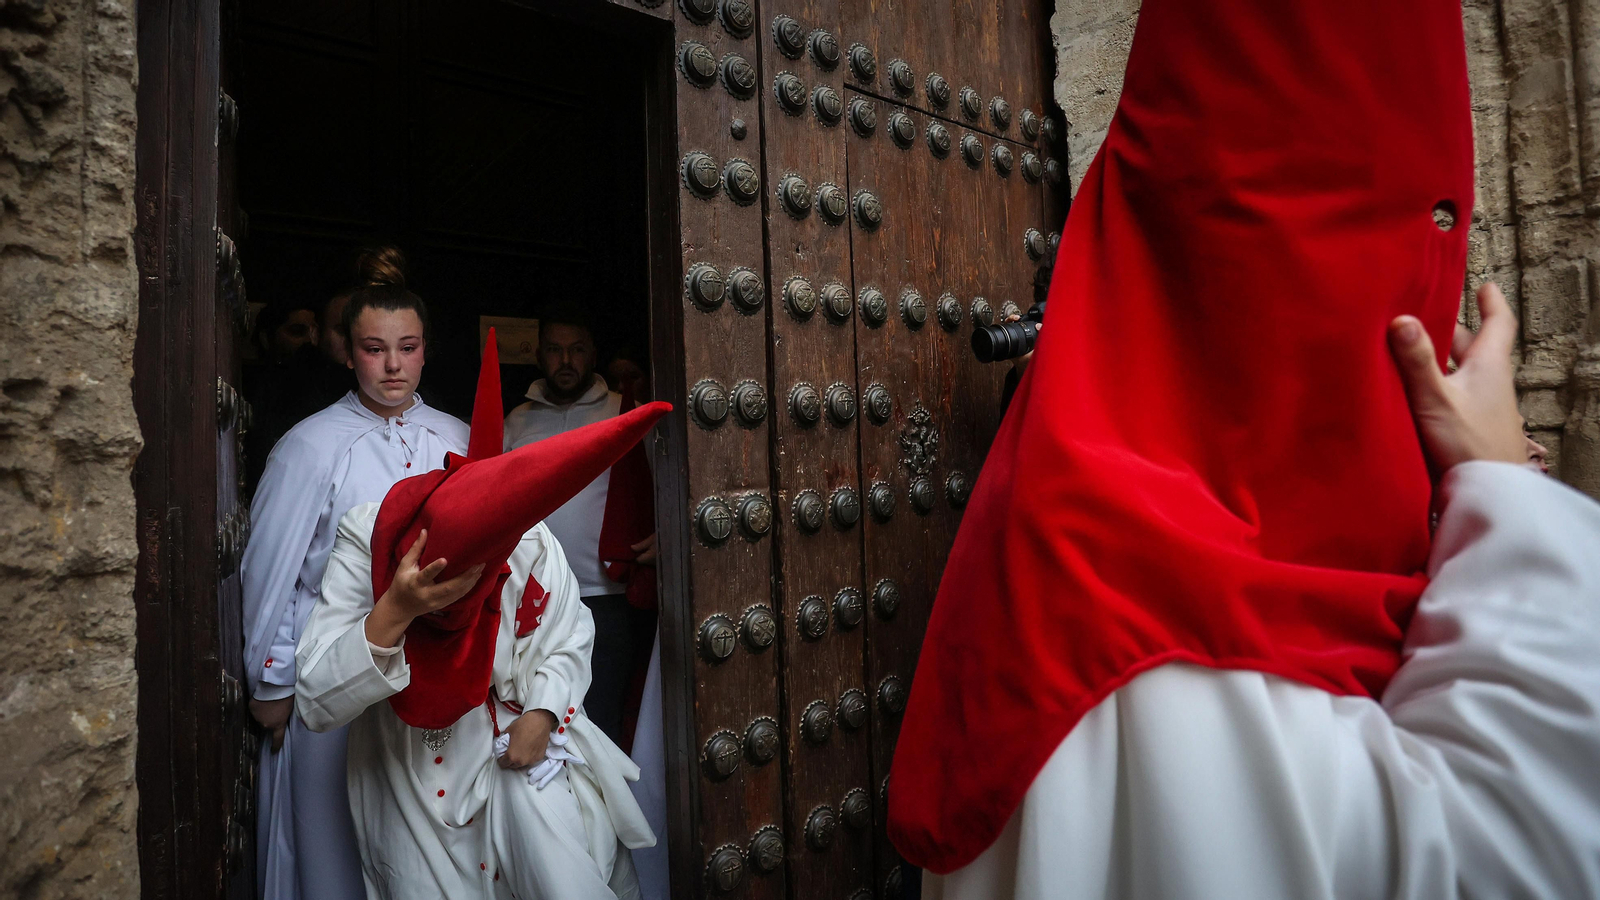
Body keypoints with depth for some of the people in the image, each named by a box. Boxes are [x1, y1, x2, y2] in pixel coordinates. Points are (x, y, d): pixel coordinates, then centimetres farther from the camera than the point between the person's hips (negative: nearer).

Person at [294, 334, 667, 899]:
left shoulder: (531, 543, -19)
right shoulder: (365, 535, -21)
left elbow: (568, 641, -1)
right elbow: (318, 707, -24)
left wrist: (542, 713, -18)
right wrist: (395, 611, -39)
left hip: (514, 746, 1)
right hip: (413, 769, 0)